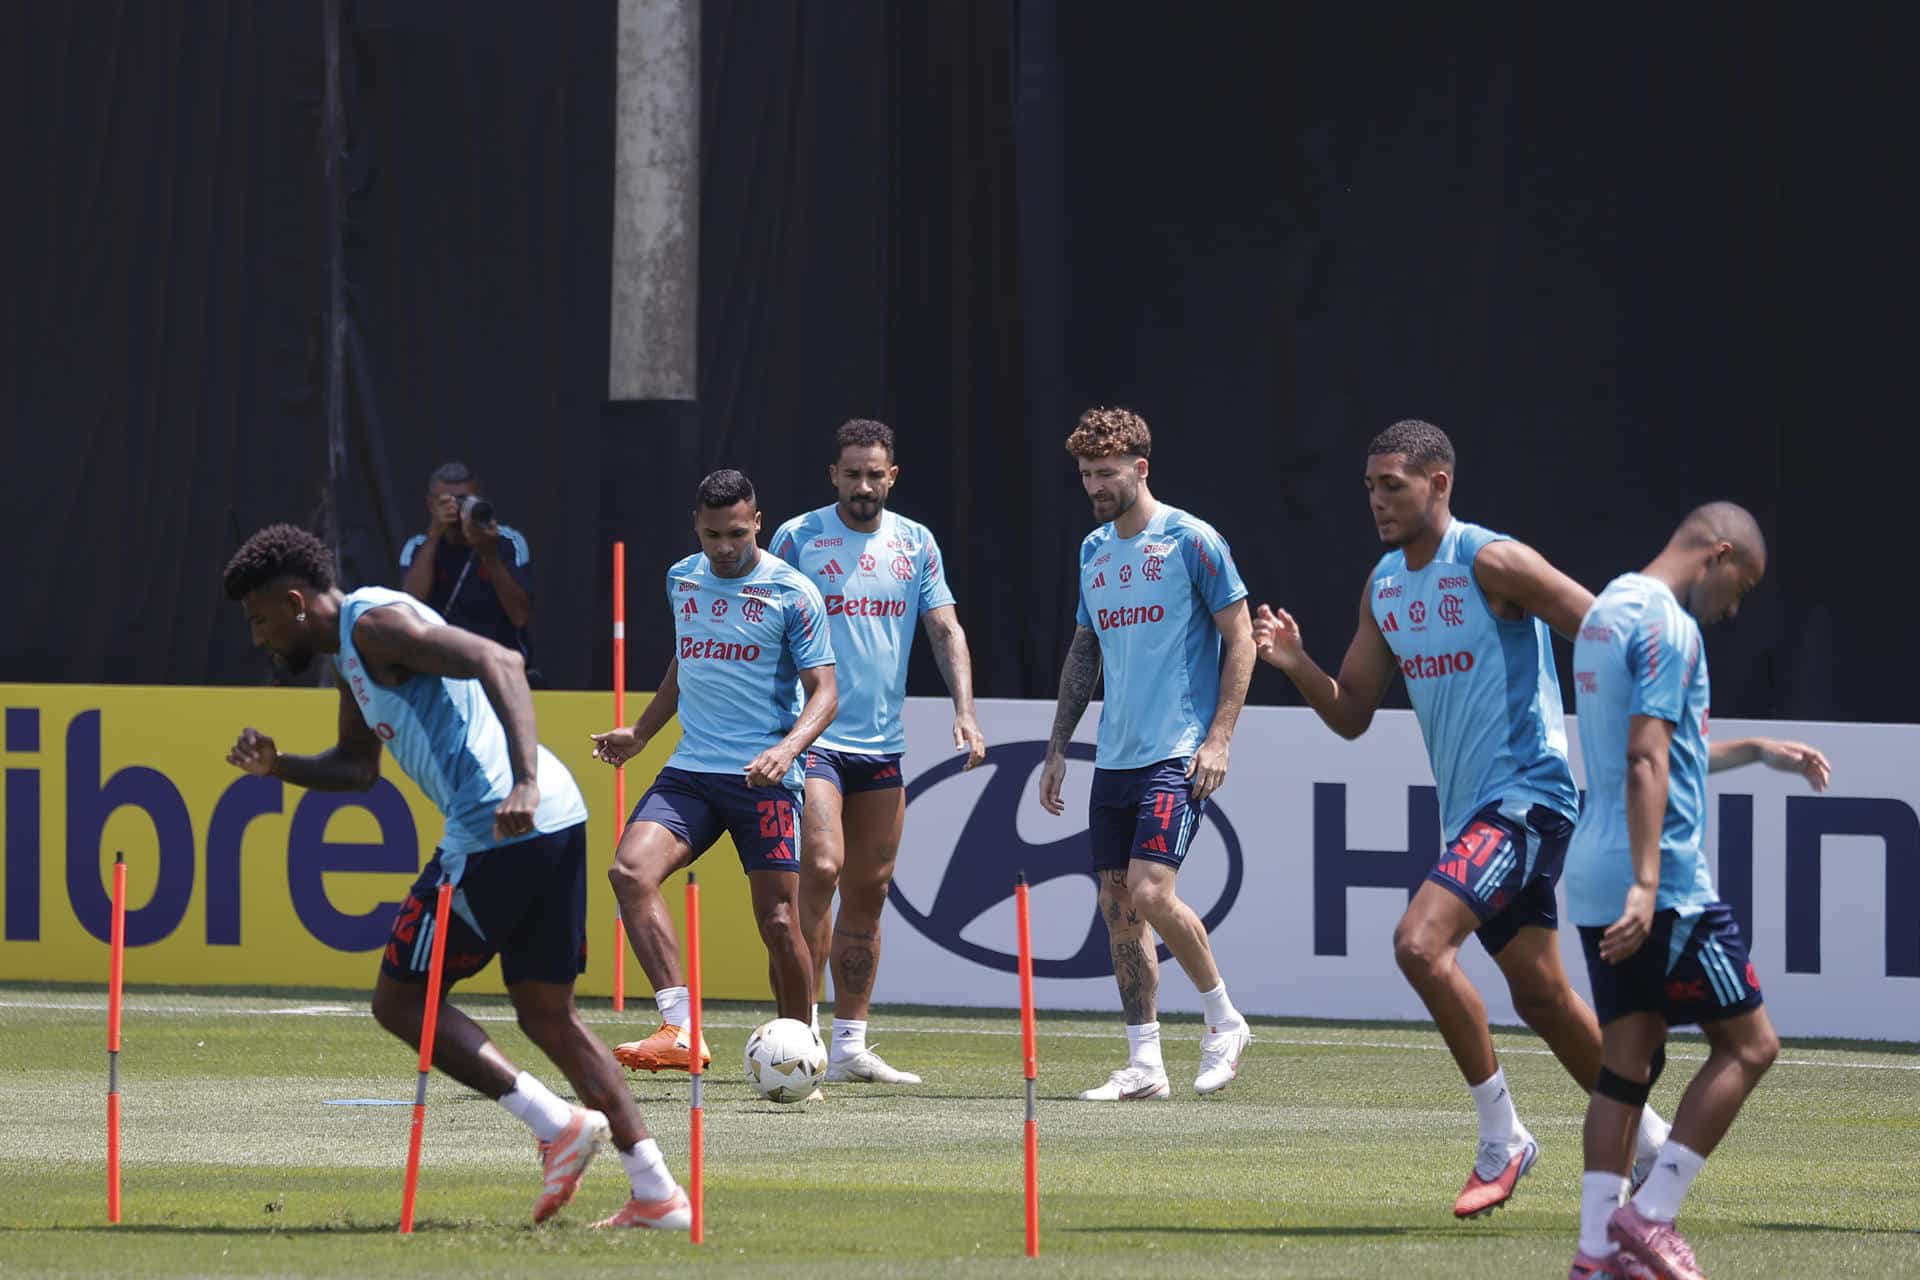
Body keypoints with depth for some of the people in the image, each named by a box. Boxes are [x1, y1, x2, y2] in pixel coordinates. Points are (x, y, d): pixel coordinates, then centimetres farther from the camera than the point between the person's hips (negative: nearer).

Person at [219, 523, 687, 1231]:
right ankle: (657, 1193, 8)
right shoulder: (350, 656, 24)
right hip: (557, 823, 10)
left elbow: (499, 662, -19)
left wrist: (524, 782, -30)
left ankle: (556, 1123, -7)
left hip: (499, 829, -10)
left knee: (400, 999, 2)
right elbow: (357, 767, 36)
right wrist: (277, 766, 17)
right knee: (547, 1014, 15)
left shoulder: (375, 622, -7)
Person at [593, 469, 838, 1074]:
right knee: (630, 870, -21)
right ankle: (680, 1030, -26)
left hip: (764, 780, -4)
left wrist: (788, 747, -22)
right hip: (690, 772, 4)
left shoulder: (792, 592, -4)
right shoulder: (682, 580, 12)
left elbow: (824, 690, -6)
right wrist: (640, 733, 26)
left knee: (779, 922, -7)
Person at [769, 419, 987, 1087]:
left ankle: (850, 1047, 12)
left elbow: (945, 629, 9)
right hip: (812, 736, -5)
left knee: (869, 889, 6)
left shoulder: (916, 544, 10)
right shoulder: (797, 538, -2)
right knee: (822, 869, -18)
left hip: (882, 744, 5)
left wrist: (964, 711, -5)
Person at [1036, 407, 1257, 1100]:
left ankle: (1225, 1021, 2)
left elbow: (1240, 640, -6)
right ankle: (1143, 1064, 8)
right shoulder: (1094, 550, 13)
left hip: (1178, 755, -7)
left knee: (1150, 894, -18)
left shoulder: (1191, 541, -7)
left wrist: (1218, 739, -12)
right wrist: (1057, 749, 18)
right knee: (1119, 907, 4)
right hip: (1115, 757, 7)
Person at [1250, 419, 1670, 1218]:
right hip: (1468, 812, 9)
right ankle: (1649, 1144, 27)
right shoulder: (1383, 586, 11)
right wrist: (1297, 664, -4)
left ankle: (1502, 1138, -12)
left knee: (1420, 942, -23)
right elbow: (1352, 715, 14)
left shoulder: (1492, 564, -13)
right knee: (1540, 996, 12)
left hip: (1525, 796, -9)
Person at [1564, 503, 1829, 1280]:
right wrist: (1646, 885, -26)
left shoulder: (1608, 611, 18)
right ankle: (1649, 1217, -6)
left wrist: (1753, 751, 33)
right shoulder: (1667, 625, -12)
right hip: (1667, 885, -9)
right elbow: (1648, 764, -21)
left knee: (1628, 1061, 8)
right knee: (1749, 1043, -1)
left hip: (1598, 886, 9)